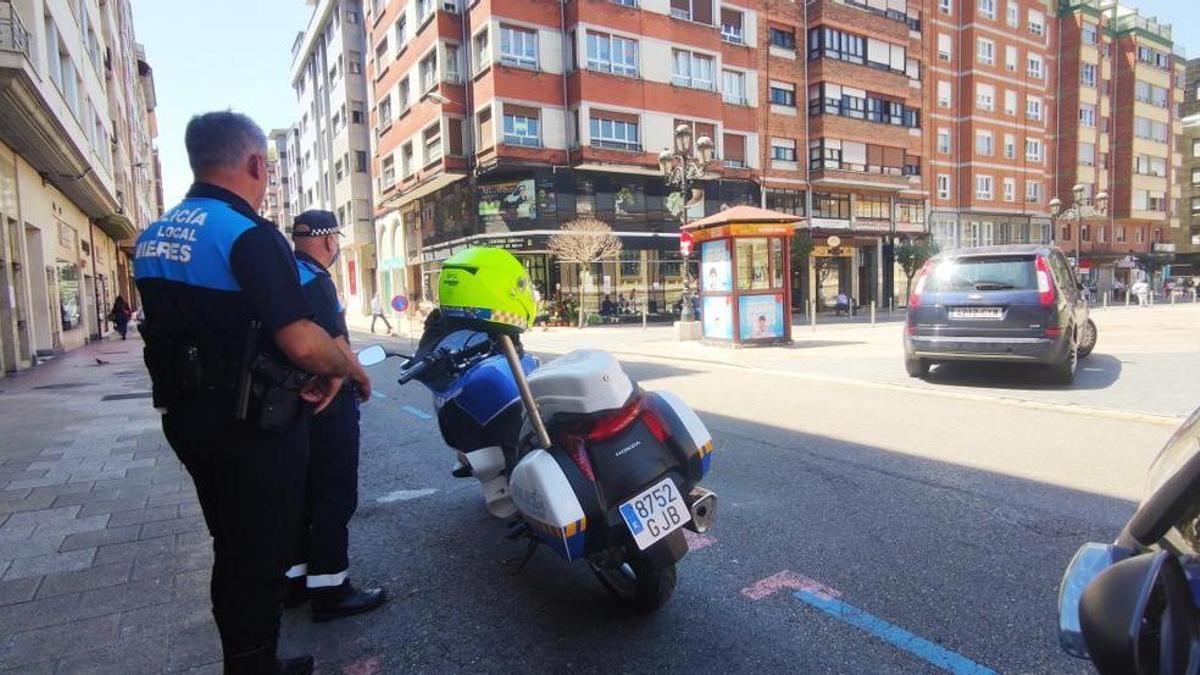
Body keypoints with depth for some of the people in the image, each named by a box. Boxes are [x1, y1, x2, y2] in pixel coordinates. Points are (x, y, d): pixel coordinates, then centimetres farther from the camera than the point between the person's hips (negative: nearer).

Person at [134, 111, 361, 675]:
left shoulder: (152, 236, 9)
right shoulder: (248, 235, -19)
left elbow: (176, 326, 15)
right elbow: (302, 341, -29)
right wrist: (344, 368, -8)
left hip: (186, 413, 9)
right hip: (251, 422, -9)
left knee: (232, 549, 21)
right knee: (260, 555, 6)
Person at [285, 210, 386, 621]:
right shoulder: (314, 280, -17)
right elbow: (334, 345, -23)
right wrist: (362, 380, -7)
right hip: (327, 402, -10)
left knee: (301, 492, 18)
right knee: (335, 496, -1)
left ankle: (294, 577, 29)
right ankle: (329, 590, 7)